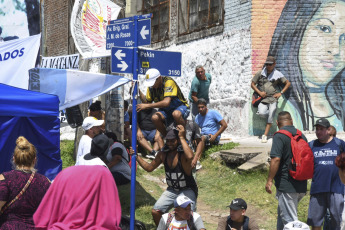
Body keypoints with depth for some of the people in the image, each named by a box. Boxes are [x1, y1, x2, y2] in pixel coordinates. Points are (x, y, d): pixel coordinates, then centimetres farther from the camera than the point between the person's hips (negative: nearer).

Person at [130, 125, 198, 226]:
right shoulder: (163, 154, -2)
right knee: (155, 212, -5)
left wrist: (182, 137, -39)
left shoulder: (183, 154, -22)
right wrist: (136, 156, 0)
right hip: (172, 190, 6)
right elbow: (149, 167, 10)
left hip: (187, 190, -6)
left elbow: (190, 157, -48)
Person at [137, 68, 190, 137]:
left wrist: (147, 106, -33)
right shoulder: (151, 87, -5)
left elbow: (166, 102, -35)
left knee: (176, 114, -40)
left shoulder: (168, 82, -25)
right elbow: (147, 102, 3)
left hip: (180, 107, -5)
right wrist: (138, 91, -10)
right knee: (155, 118, -27)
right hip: (166, 110, 5)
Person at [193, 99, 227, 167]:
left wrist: (215, 136, -14)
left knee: (202, 138, -38)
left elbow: (224, 125, -5)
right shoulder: (197, 117, 16)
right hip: (203, 136, 7)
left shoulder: (213, 113, -1)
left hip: (213, 139, -7)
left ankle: (195, 159, -55)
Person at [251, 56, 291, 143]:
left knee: (270, 116, -14)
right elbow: (252, 84, 9)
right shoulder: (260, 73, 4)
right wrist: (259, 92, -6)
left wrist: (280, 93, 0)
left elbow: (288, 83, 11)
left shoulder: (277, 74, 4)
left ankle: (265, 135, -9)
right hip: (263, 99, 0)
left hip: (273, 98, 0)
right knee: (262, 113, -24)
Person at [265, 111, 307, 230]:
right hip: (301, 185, 8)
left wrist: (269, 180, -15)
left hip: (287, 186, -8)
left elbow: (276, 159, -21)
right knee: (282, 213, 24)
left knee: (290, 220, -4)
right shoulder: (302, 136, 10)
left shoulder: (279, 136, -12)